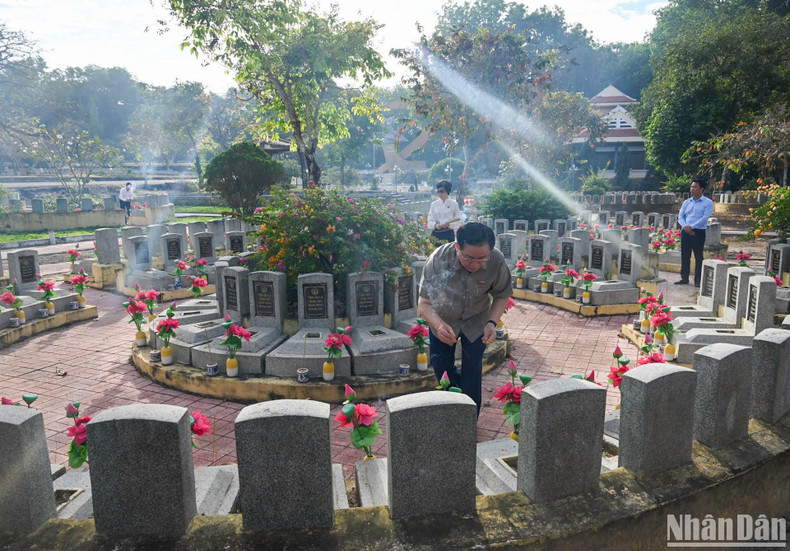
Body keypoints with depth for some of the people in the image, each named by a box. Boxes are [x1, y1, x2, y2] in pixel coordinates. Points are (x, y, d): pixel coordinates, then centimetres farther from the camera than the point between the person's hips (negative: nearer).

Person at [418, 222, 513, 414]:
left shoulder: (497, 261, -31)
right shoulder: (438, 259, -37)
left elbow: (502, 296, -12)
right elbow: (424, 303, -33)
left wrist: (492, 322, -30)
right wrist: (439, 325, -53)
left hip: (476, 320, 0)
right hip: (443, 320, 0)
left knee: (472, 370, 1)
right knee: (441, 367, 6)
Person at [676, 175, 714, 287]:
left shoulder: (708, 203, -1)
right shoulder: (686, 202, 13)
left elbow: (705, 218, -11)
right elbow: (680, 216, 8)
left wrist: (691, 226, -18)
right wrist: (685, 226, -11)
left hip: (699, 232, -4)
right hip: (686, 232, 4)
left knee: (698, 257, 0)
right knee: (685, 256, 6)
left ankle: (697, 280, 7)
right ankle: (684, 278, 15)